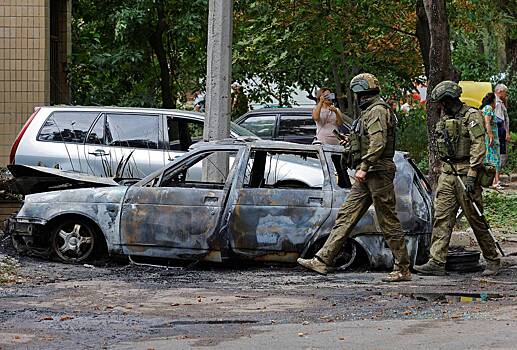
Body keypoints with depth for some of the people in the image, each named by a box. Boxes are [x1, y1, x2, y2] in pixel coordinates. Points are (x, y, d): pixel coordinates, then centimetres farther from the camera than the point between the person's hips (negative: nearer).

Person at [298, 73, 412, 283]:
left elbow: (378, 143, -22)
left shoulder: (377, 111, -11)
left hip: (378, 172, -10)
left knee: (388, 222, -6)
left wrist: (364, 167, -25)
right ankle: (322, 261, 2)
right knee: (346, 216, 5)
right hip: (368, 175, 10)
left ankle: (403, 270, -1)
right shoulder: (369, 111, 21)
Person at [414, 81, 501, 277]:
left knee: (476, 220, -1)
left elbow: (478, 146, -16)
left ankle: (493, 261, 12)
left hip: (465, 173, -7)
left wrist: (471, 175, -22)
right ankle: (437, 262, -5)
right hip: (447, 173, 7)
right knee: (442, 218, -2)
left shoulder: (471, 116, -8)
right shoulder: (445, 119, 16)